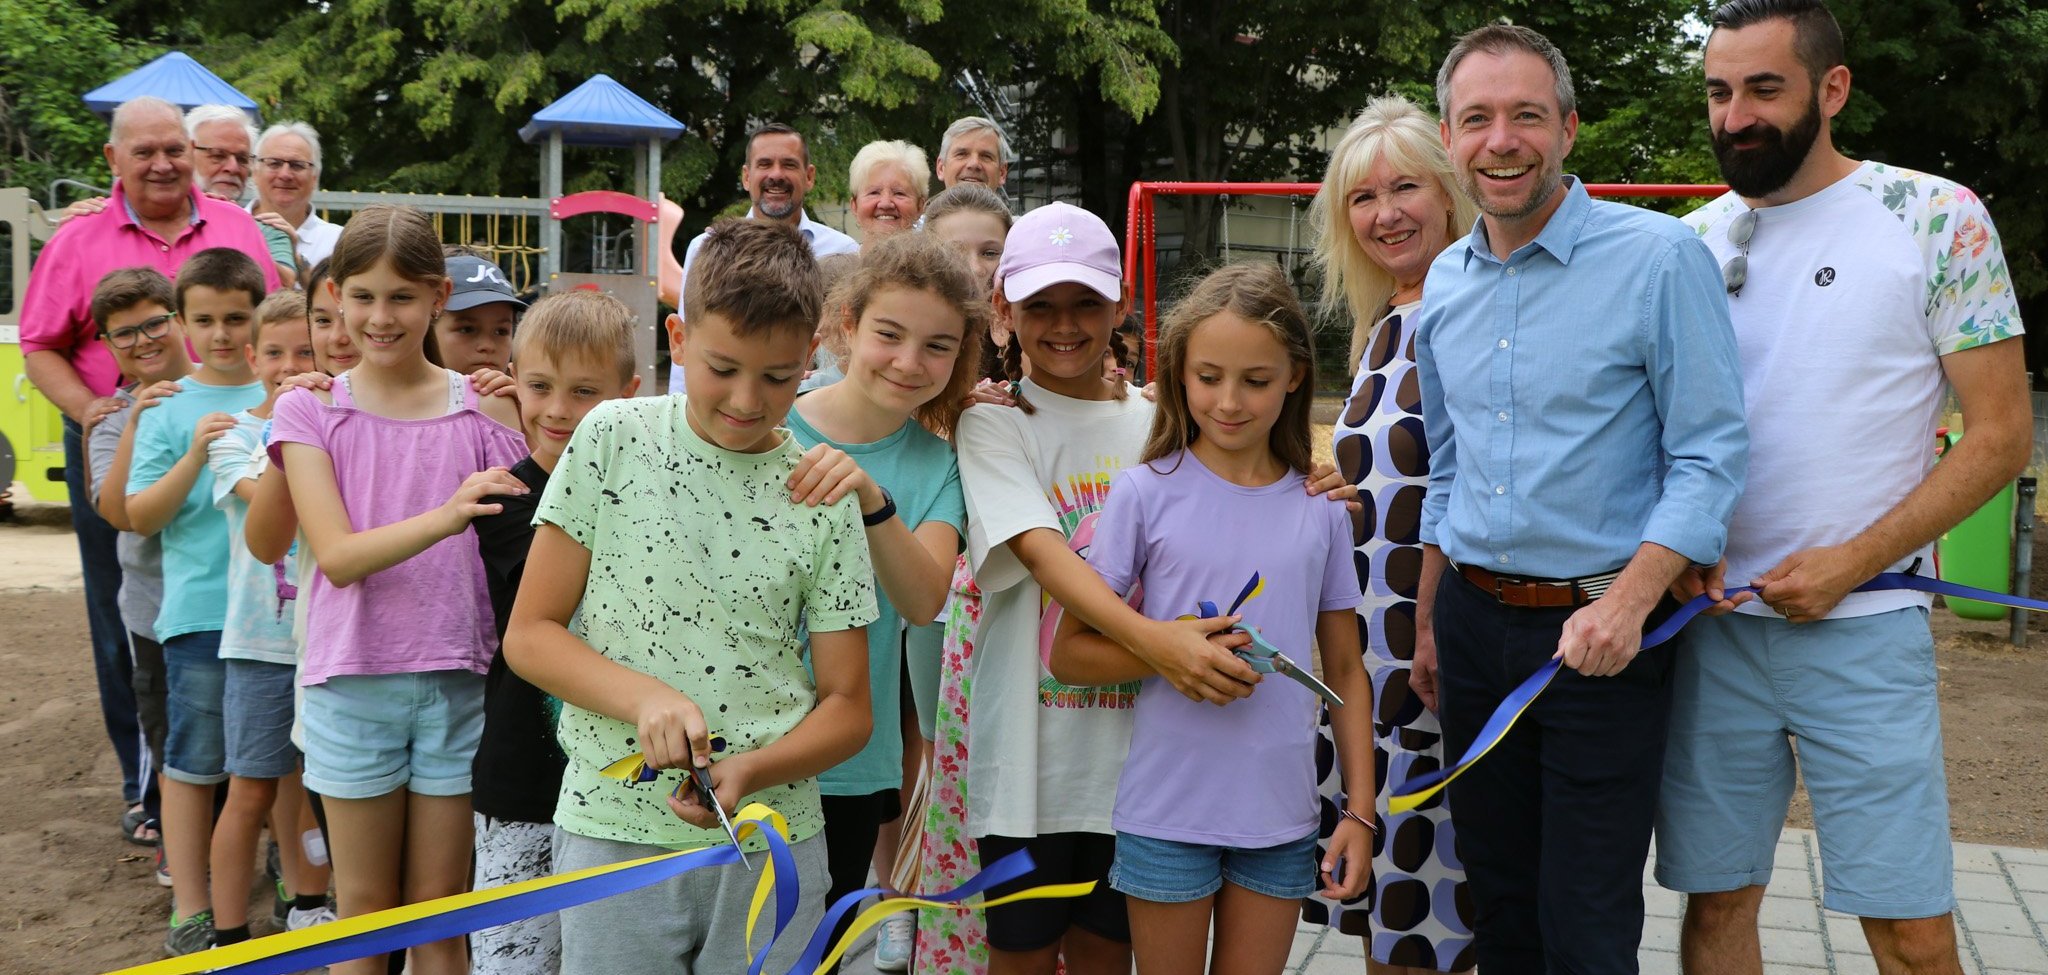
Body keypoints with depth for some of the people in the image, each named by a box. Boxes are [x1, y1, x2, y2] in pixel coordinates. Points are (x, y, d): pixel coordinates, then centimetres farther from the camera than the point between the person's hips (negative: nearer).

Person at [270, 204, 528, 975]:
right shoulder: (309, 411, -1)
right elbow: (338, 556, -15)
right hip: (353, 680, 0)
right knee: (364, 909, 11)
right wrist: (445, 516, -30)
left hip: (459, 680, 0)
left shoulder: (486, 410, -1)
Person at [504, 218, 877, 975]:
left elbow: (848, 705, 1)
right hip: (612, 833, -1)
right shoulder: (615, 439, -3)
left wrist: (750, 772, -17)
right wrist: (645, 697, -18)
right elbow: (530, 635, -1)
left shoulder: (823, 493, -1)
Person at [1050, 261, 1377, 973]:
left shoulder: (1321, 508, 3)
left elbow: (1345, 669, 9)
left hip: (1281, 816, 2)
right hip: (1168, 809, -2)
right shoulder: (1146, 493, -5)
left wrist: (1360, 810, 4)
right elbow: (1067, 655, -3)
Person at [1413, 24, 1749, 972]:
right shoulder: (1445, 282, 8)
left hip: (1599, 629, -5)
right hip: (1474, 622, 6)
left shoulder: (1660, 258, -11)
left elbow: (1709, 455, -11)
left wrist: (1628, 601, -22)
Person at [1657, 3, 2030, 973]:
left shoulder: (1939, 219, -4)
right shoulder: (1692, 243, 8)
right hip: (1713, 628, 3)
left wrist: (1853, 563, -13)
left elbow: (2000, 435, -4)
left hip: (1865, 629, -3)